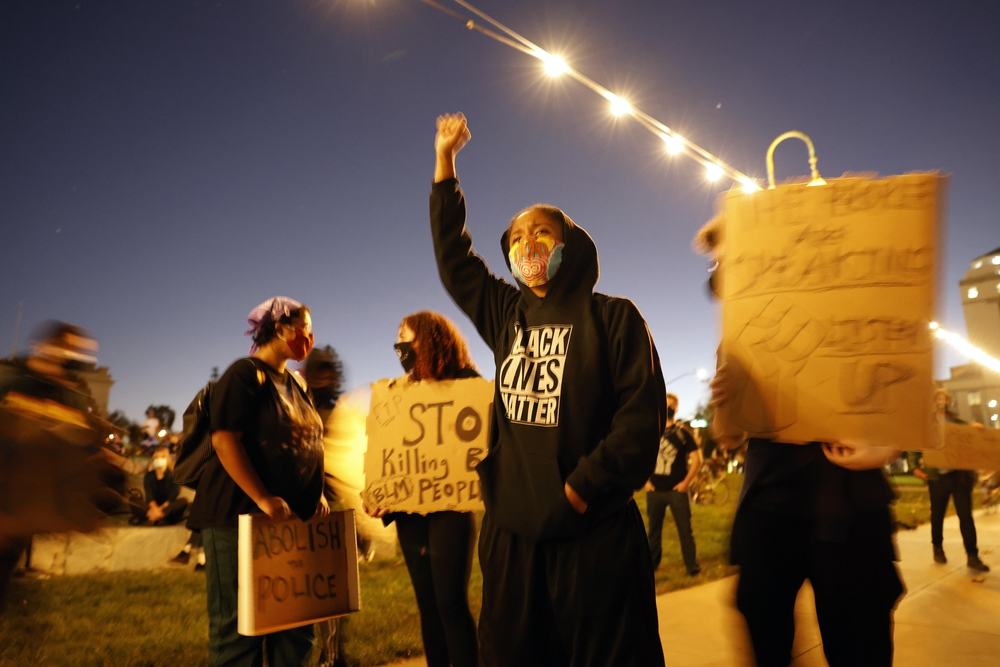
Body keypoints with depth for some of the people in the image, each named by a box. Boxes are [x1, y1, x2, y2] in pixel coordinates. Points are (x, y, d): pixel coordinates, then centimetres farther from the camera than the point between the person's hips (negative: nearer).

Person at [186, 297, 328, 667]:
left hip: (292, 519, 8)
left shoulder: (296, 385, 16)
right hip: (242, 515, -8)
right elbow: (224, 439, -18)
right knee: (240, 622, 0)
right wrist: (264, 500, -24)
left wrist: (318, 495, 7)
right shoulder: (245, 374, -8)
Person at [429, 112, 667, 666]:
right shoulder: (505, 315, 11)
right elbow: (452, 257, 17)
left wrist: (581, 487, -14)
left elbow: (642, 412, -9)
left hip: (592, 536, -4)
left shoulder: (611, 317, -2)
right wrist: (445, 160, 18)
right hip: (511, 530, 5)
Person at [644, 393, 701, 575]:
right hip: (655, 490, 2)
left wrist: (686, 482, -8)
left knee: (685, 529, -1)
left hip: (677, 490, -2)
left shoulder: (683, 432, 2)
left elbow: (696, 459, -1)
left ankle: (692, 565, 5)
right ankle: (651, 564, 21)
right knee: (654, 529, 11)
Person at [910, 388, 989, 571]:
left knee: (965, 515, -3)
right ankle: (938, 549, 26)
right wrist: (916, 467, -5)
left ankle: (972, 556, 0)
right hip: (937, 476, -1)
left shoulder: (959, 422, 10)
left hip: (959, 474, 1)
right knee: (937, 514, 9)